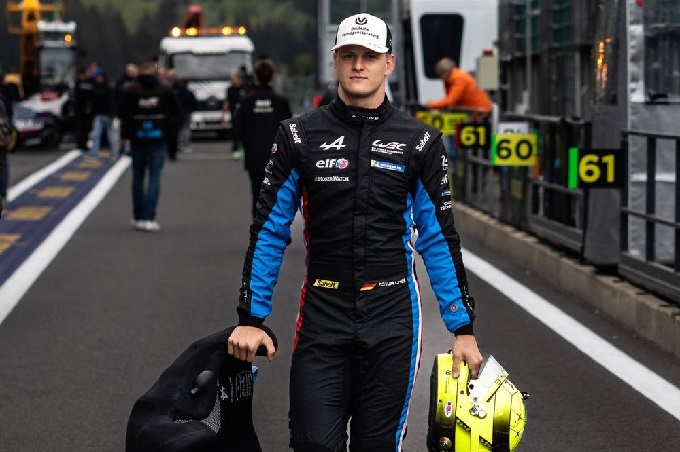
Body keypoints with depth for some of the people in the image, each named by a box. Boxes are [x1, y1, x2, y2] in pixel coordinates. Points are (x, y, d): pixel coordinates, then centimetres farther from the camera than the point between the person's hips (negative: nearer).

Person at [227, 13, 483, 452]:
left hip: (393, 319, 0)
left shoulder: (420, 142, 1)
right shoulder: (300, 137, 1)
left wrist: (464, 328, 3)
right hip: (322, 316, 0)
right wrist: (250, 319, 0)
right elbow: (269, 231, 4)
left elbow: (440, 239, 5)